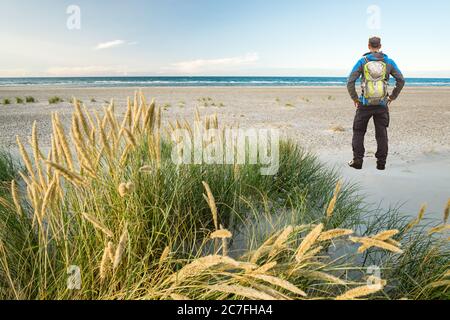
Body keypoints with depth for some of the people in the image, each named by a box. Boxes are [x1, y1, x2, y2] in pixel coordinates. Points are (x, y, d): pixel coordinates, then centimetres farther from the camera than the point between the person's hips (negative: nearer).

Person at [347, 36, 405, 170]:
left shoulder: (362, 61, -1)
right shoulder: (389, 61, 5)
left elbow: (350, 82, -7)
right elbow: (401, 80, 5)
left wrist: (354, 98, 4)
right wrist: (392, 96, 14)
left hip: (365, 104, -2)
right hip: (382, 104, 2)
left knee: (358, 132, 10)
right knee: (382, 134, 9)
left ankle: (357, 161, 7)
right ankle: (381, 163, 12)